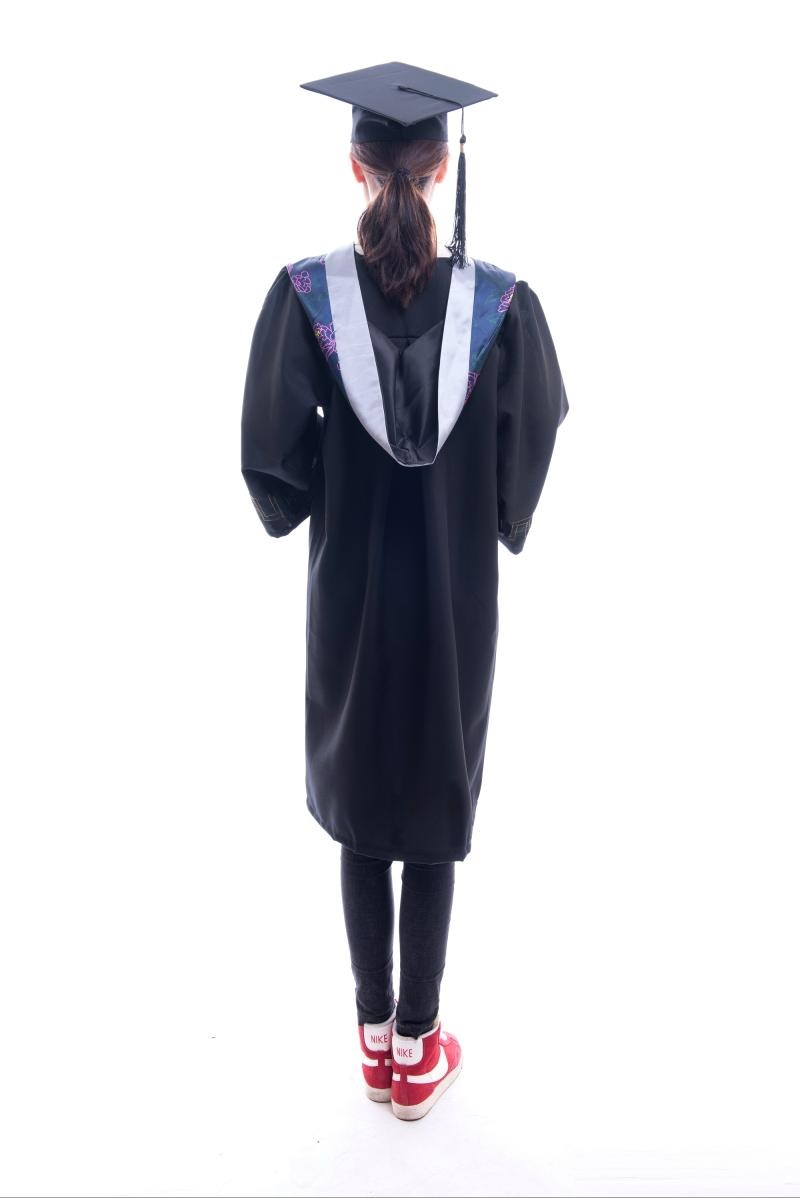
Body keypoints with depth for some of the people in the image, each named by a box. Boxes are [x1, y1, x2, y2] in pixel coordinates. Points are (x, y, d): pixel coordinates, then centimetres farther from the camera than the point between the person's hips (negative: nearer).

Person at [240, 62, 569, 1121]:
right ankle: (418, 1051, 27)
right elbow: (530, 459, -3)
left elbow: (272, 456, -9)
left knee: (359, 811, 17)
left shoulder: (305, 293, -11)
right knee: (435, 816, 13)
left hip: (349, 594, 1)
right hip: (455, 598, 0)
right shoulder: (502, 302, -11)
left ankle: (376, 1036, 32)